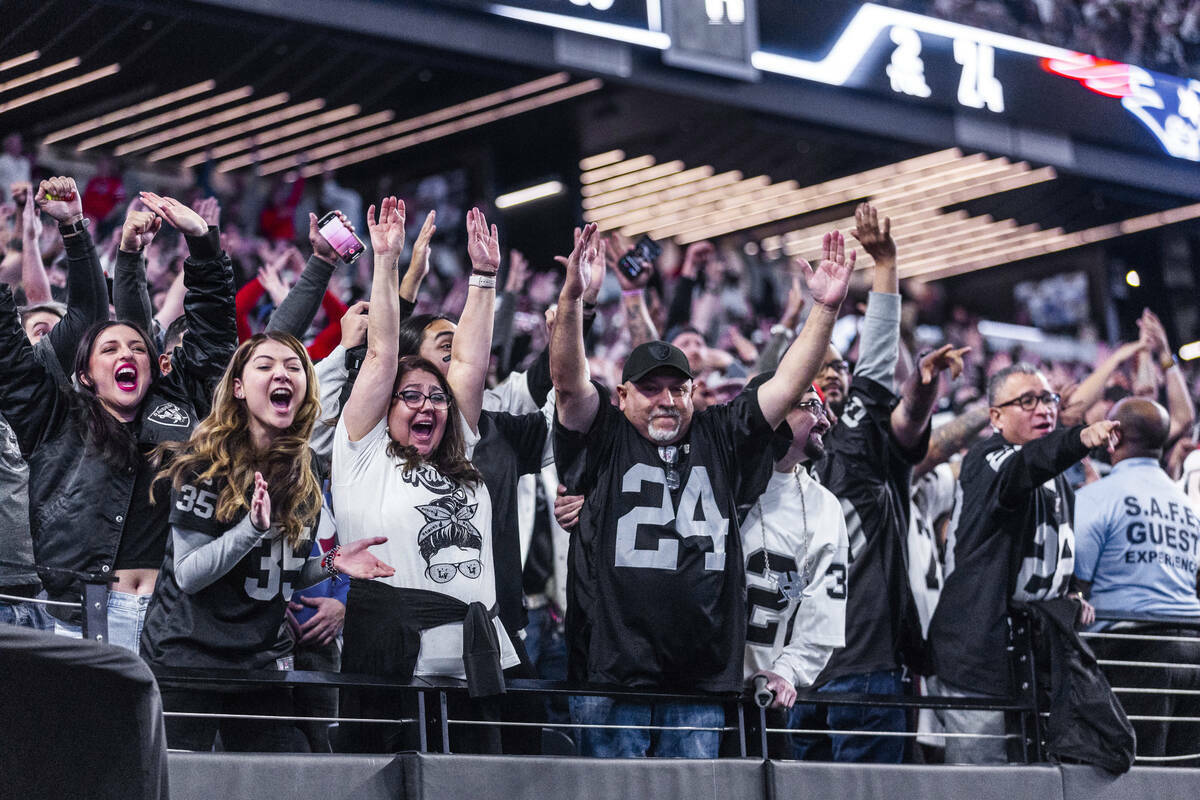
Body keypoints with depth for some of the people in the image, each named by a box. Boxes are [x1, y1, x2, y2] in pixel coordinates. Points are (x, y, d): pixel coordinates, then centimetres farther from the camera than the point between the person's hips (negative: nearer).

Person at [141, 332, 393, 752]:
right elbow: (188, 575, -14)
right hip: (188, 655, -5)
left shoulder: (305, 473, 7)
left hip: (263, 662, 5)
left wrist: (332, 563, -2)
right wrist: (253, 527, -25)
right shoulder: (205, 465, -9)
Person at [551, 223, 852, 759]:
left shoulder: (719, 438, 15)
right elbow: (568, 380, -9)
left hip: (702, 675, 3)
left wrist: (825, 309, -2)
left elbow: (787, 386, 9)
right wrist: (572, 297, -24)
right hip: (613, 671, -3)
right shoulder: (605, 439, 6)